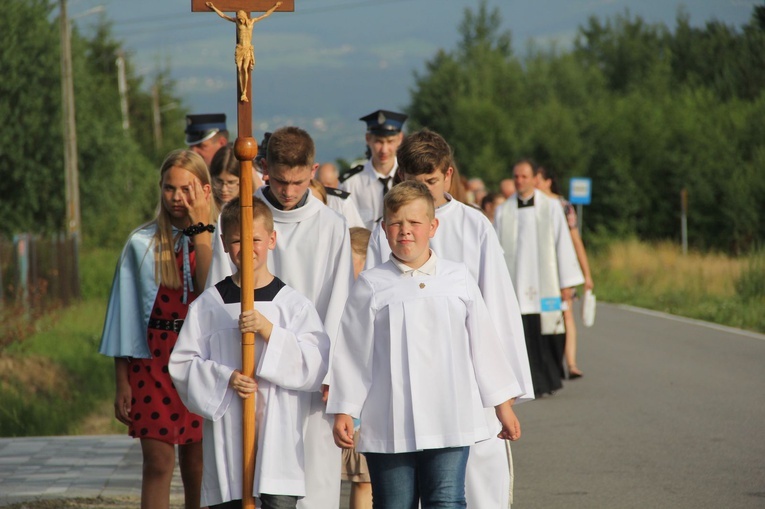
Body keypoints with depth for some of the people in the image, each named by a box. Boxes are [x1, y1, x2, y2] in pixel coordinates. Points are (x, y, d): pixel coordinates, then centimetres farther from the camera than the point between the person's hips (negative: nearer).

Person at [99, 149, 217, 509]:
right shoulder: (142, 244, 3)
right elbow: (125, 316, 6)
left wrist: (200, 229, -13)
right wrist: (122, 382, 3)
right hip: (153, 361, 0)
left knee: (198, 468, 5)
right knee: (158, 464, -4)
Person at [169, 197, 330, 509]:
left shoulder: (294, 304, 4)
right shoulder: (208, 305, 7)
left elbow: (316, 367, -5)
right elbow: (181, 366, 5)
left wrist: (268, 330, -16)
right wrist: (225, 379, -12)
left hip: (278, 433, -1)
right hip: (226, 434, 2)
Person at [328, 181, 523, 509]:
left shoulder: (459, 279, 7)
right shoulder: (371, 286, 1)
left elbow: (483, 343, 12)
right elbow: (352, 352, 3)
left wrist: (503, 405, 14)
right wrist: (343, 412, 0)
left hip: (450, 424, 1)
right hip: (388, 429, 0)